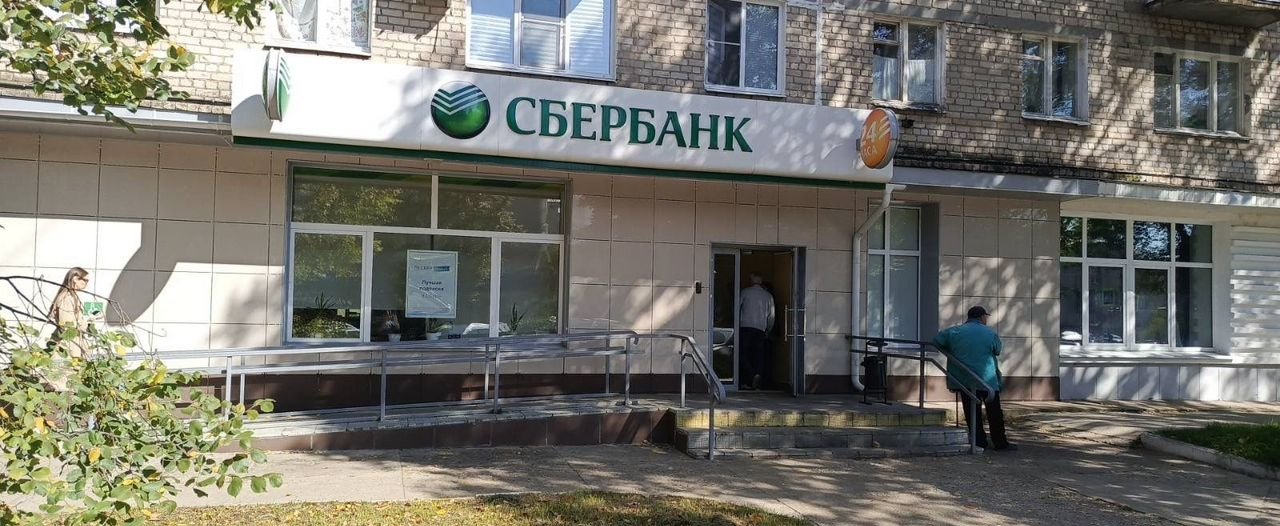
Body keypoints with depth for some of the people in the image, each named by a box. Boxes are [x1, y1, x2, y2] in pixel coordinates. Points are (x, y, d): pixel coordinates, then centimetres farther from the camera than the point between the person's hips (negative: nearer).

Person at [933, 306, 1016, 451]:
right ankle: (1000, 443, 11)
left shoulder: (954, 331, 1)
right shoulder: (990, 333, -3)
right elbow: (998, 350, 9)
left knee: (972, 412, 8)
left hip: (963, 379, 2)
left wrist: (952, 353, 17)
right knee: (994, 412, 7)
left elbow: (937, 342, 5)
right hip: (987, 379, -2)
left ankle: (979, 441, 10)